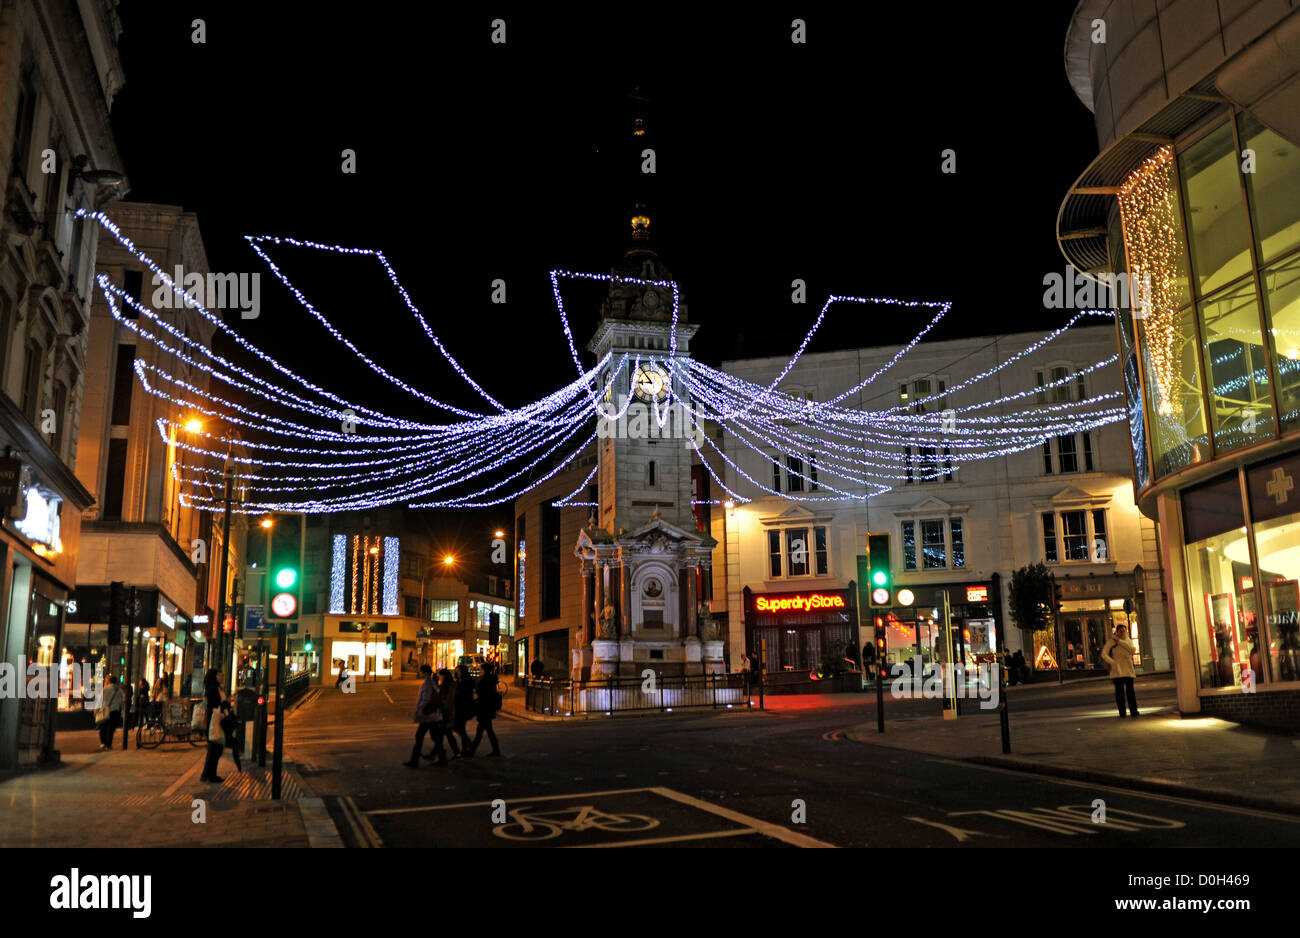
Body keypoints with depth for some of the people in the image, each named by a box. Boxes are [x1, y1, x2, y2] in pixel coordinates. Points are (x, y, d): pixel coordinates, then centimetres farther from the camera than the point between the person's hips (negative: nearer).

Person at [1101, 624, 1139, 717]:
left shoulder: (1128, 641, 14)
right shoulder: (1112, 641, 1)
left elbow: (1132, 649, -9)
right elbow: (1104, 654, -6)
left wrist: (1120, 641, -13)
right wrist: (1112, 662, -19)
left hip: (1128, 669, 3)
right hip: (1117, 669, -3)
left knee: (1130, 690, -2)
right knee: (1119, 690, -4)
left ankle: (1133, 710, 5)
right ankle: (1122, 712, -1)